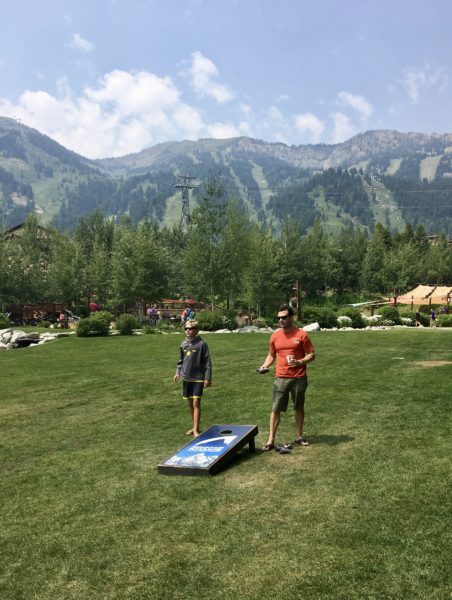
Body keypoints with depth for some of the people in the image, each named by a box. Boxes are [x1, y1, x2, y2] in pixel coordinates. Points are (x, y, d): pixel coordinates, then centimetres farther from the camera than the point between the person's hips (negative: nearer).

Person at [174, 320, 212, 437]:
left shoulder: (201, 344, -9)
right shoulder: (184, 344, 6)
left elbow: (207, 362, -8)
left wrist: (208, 378, -10)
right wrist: (178, 372, 7)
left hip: (198, 378, -5)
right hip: (187, 377, 6)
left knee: (196, 403, -9)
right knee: (190, 403, 12)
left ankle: (196, 429, -4)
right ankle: (194, 427, 24)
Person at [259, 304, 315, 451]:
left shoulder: (302, 334, -5)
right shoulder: (275, 336, 5)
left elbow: (311, 355, -2)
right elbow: (271, 355, 15)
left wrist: (299, 362, -19)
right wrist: (264, 366, -3)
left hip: (299, 378, -1)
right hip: (281, 378, 2)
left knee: (299, 408, 12)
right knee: (276, 409, -1)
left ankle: (299, 436, 27)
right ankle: (271, 441, 4)